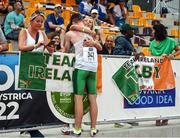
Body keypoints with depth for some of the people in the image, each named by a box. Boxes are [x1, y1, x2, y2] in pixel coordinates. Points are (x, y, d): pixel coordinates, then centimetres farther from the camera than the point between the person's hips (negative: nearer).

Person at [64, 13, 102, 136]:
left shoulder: (70, 34, 4)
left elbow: (66, 51, 16)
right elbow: (100, 48, 24)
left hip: (81, 67, -4)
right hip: (93, 68, 4)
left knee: (78, 98, 0)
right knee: (93, 99, 6)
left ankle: (77, 129, 1)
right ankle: (93, 129, 10)